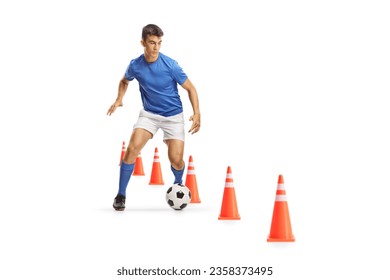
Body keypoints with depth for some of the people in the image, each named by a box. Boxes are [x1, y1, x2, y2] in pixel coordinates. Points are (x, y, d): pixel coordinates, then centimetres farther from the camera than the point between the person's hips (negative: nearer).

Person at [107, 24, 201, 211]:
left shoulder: (170, 65, -17)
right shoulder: (135, 66, -8)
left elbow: (190, 88, -8)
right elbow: (125, 81, 16)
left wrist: (197, 113, -19)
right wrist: (119, 100, -1)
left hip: (173, 116, -2)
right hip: (149, 114, 2)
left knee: (176, 160, -8)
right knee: (133, 148, -21)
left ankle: (178, 184, 29)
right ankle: (121, 195, -10)